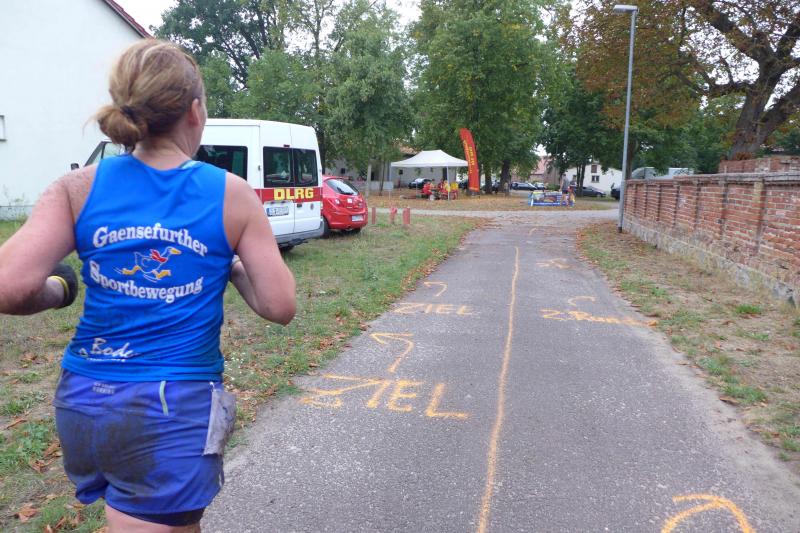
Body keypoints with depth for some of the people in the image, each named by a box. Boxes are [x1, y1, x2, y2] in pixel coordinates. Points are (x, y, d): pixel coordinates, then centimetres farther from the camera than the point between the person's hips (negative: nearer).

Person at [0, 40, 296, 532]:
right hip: (175, 412, -3)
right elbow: (279, 306, -7)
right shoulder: (232, 194, -7)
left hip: (82, 403, 4)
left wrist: (59, 288, 7)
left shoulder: (79, 187, -3)